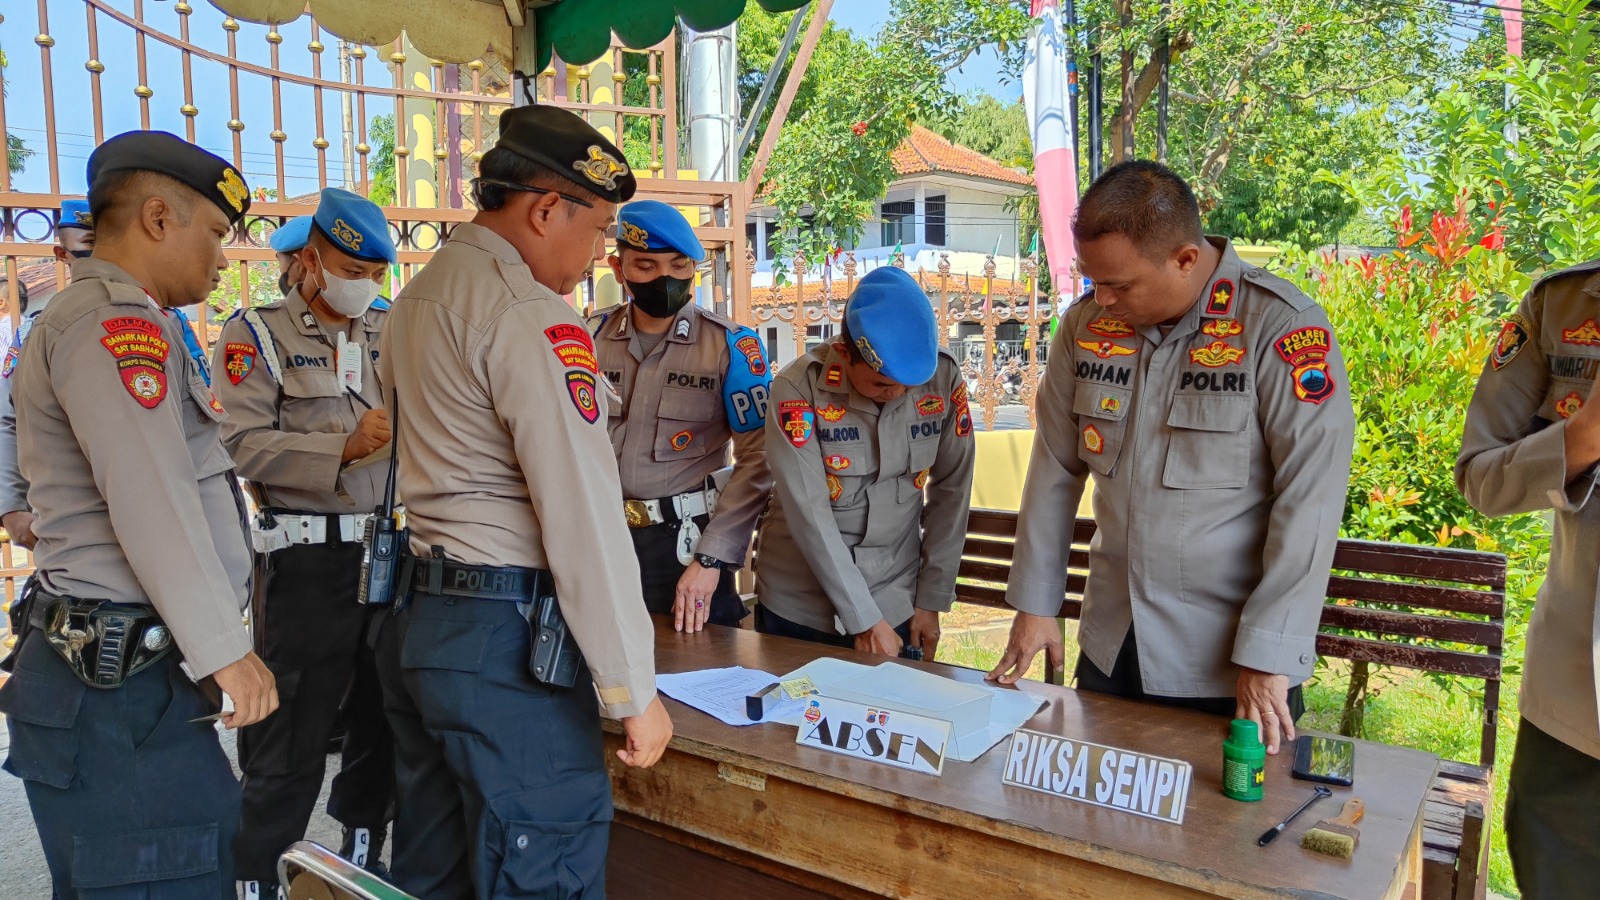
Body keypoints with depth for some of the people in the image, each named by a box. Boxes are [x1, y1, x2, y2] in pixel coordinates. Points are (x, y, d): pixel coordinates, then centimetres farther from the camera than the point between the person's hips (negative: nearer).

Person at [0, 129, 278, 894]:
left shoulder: (92, 318, 22)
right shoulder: (116, 323, -12)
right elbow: (154, 503, -21)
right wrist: (226, 649, -17)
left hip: (107, 667, 11)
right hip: (121, 684, -11)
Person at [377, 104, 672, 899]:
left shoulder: (417, 297, 14)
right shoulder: (530, 315, -15)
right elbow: (583, 514, -20)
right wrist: (633, 690, -16)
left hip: (417, 617, 10)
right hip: (504, 640, -9)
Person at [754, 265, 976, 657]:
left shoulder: (944, 380, -10)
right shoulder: (797, 389, -18)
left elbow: (951, 494, -1)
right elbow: (808, 514, -20)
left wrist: (931, 601, 0)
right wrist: (864, 620, -19)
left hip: (896, 607, 2)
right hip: (797, 610, -2)